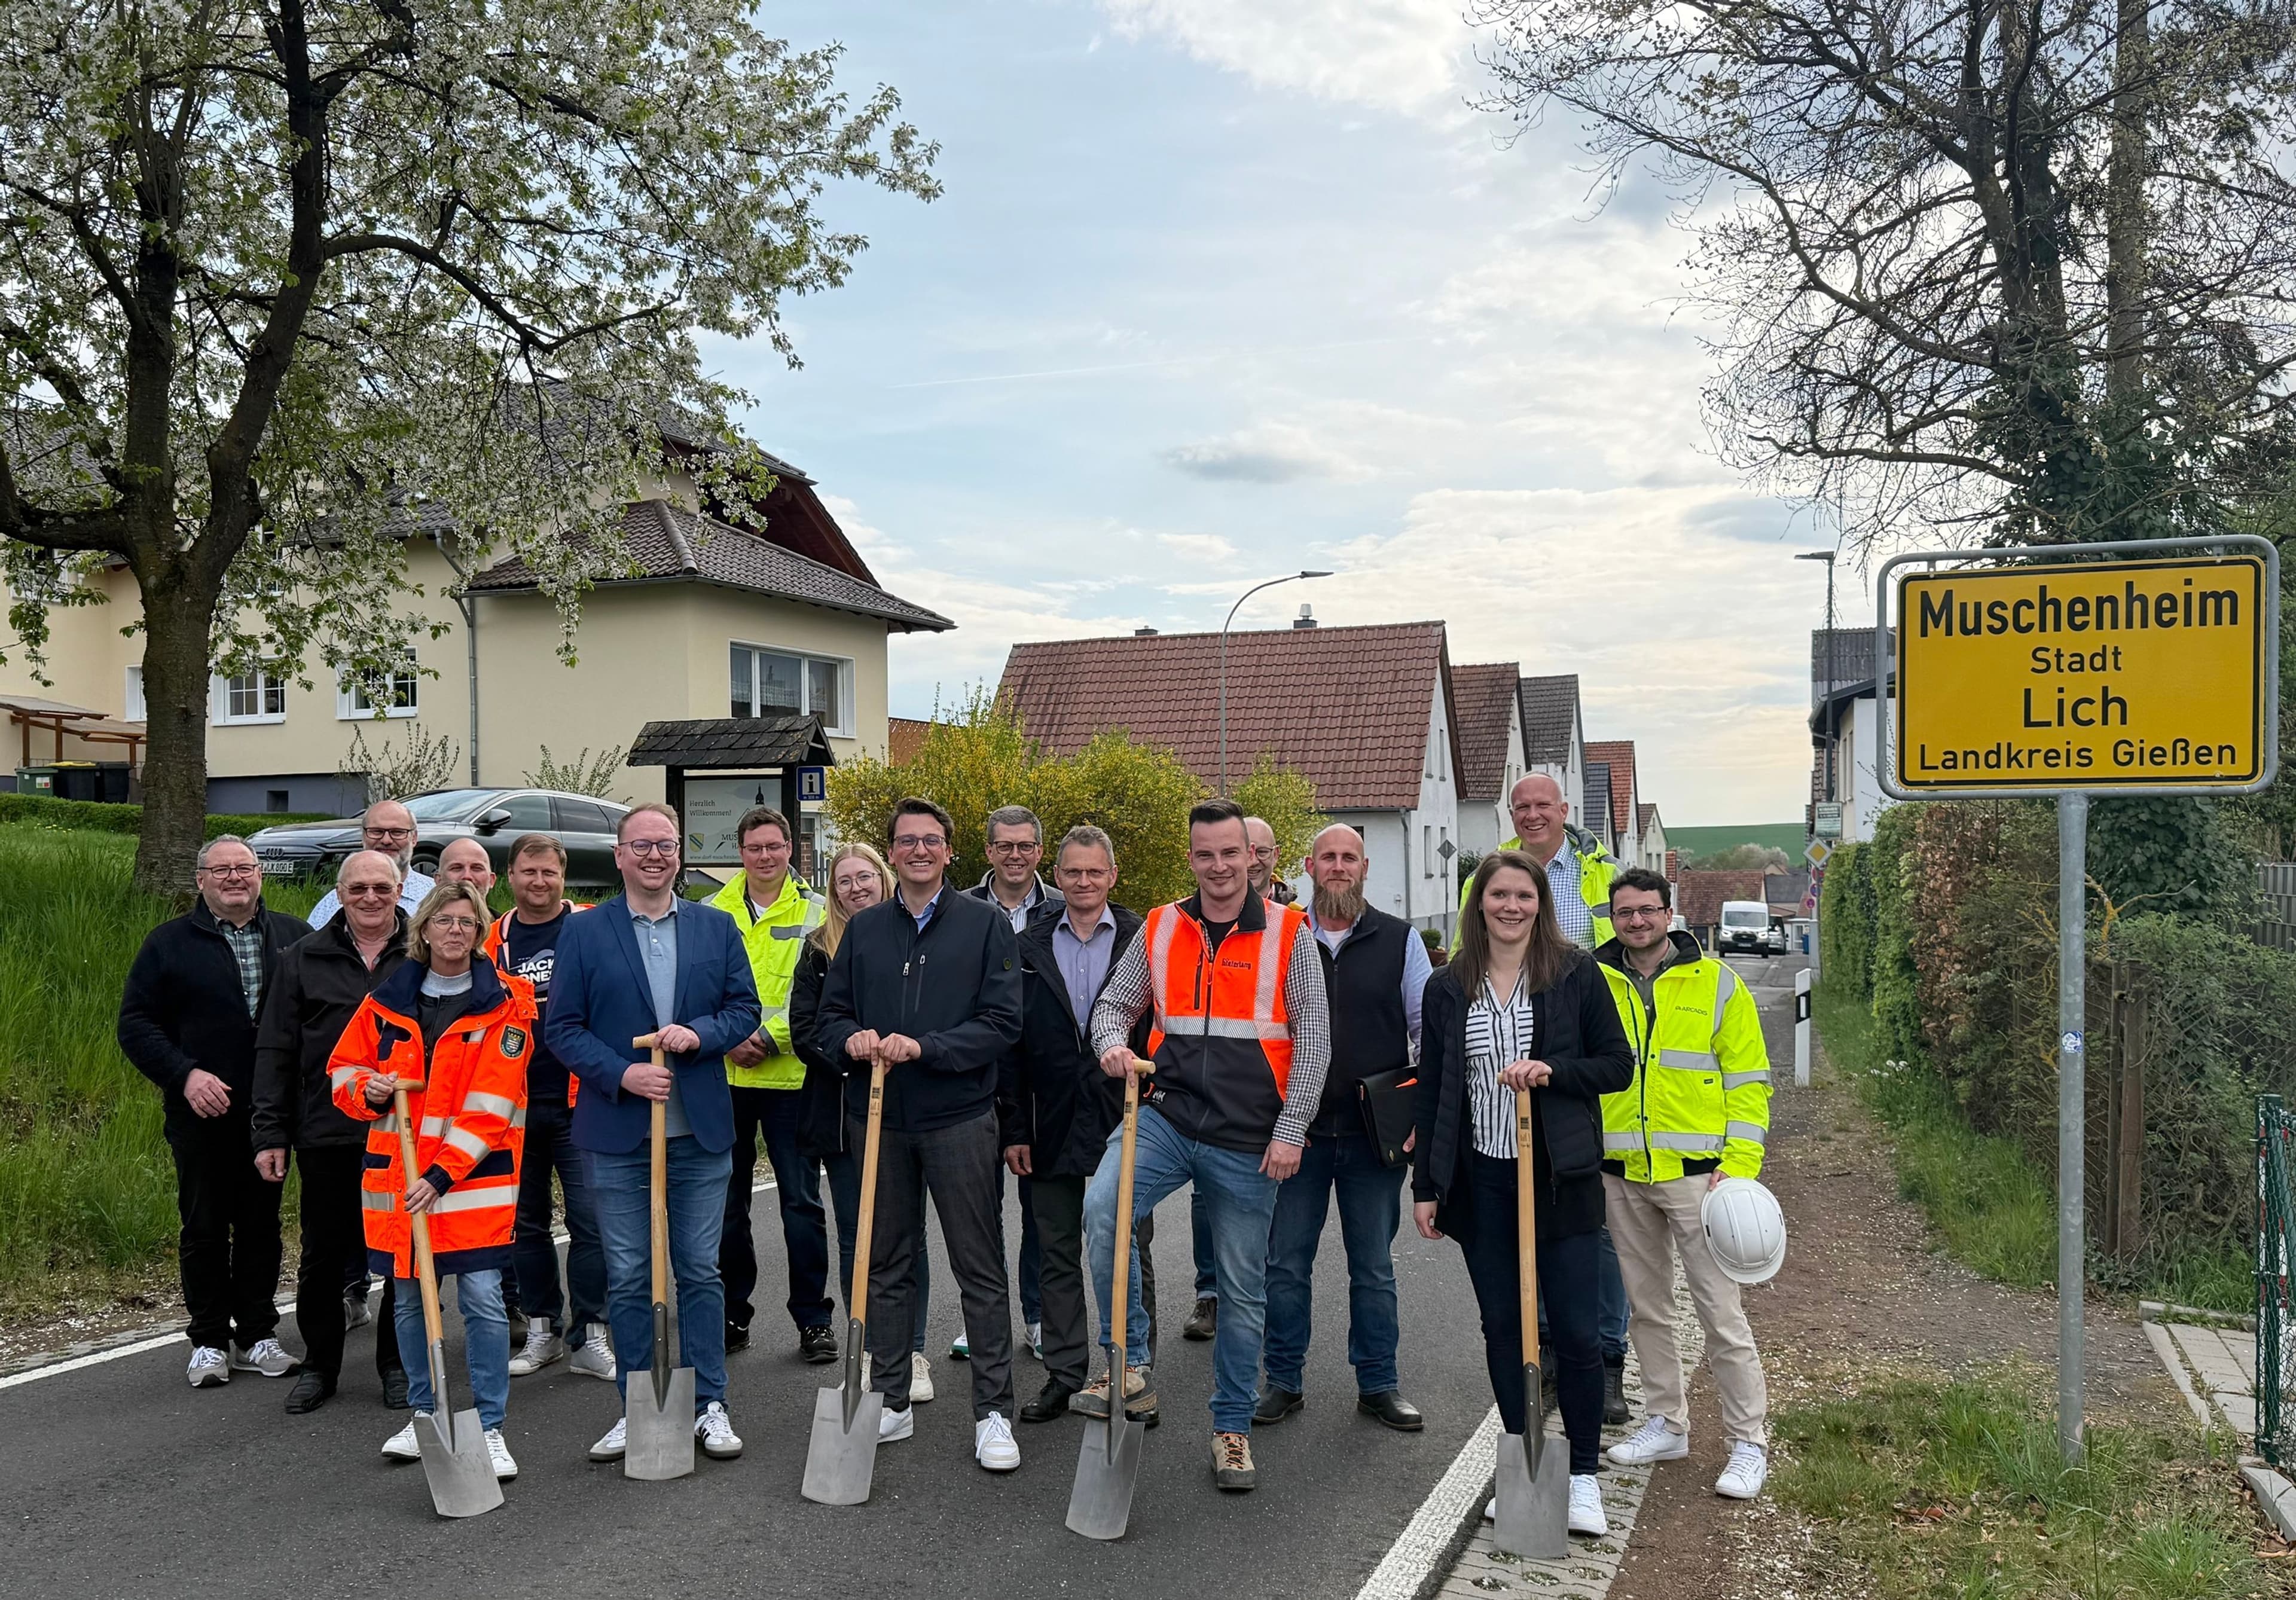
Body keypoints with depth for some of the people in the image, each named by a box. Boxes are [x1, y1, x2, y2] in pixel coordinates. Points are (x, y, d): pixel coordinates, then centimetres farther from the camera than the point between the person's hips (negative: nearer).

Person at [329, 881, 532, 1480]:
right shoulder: (386, 1000, 7)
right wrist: (370, 1090, -10)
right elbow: (343, 1069, 14)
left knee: (482, 1297, -8)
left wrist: (441, 1174, -16)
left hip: (473, 1177, -4)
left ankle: (490, 1429, 4)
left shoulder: (503, 1006, -5)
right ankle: (425, 1416, 29)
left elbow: (490, 1105, -10)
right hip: (397, 1177, 4)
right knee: (409, 1299, 12)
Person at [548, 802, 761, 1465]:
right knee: (628, 1279, 7)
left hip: (701, 1133, 1)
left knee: (701, 1271, 7)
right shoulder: (584, 932, 1)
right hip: (617, 1135, -1)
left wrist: (699, 1033, -13)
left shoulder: (717, 927, 7)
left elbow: (745, 1009, 7)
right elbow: (562, 1027, -1)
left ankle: (709, 1405, 16)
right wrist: (621, 1074, -14)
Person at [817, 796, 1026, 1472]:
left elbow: (1003, 1022, -8)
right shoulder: (863, 930, 11)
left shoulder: (985, 923, 0)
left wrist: (924, 1047, -18)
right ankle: (891, 1402, 25)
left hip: (958, 1119, -4)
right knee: (884, 1266, 12)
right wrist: (851, 1038, -11)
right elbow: (831, 1014, 12)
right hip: (878, 1117, 4)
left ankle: (993, 1412, 10)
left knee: (980, 1269, 2)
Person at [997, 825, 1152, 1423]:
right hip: (1054, 1127, 2)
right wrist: (1015, 1129, 1)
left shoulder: (1143, 943, -1)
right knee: (1058, 1257, 11)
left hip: (1123, 1122, -2)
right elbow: (1011, 1045, 5)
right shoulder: (1030, 948, 5)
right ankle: (1063, 1377, 21)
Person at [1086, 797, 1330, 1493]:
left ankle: (1231, 1425, 26)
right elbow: (1114, 1004, 12)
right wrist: (1114, 1043, -12)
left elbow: (1312, 1036, -2)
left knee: (1242, 1288, 8)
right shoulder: (1160, 928, 6)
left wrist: (1291, 1129, -7)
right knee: (1100, 1209, -26)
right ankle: (1129, 1367, -11)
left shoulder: (1288, 933, -1)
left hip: (1248, 1138, -1)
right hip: (1168, 1116, 2)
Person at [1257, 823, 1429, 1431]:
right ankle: (1284, 1381, 19)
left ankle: (1377, 1384, 22)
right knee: (1286, 1263, 5)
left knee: (1374, 1267, 9)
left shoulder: (1401, 940, 3)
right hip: (1297, 1129, 1)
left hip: (1375, 1131, 0)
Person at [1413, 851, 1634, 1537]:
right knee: (1503, 1327, 10)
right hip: (1481, 1182, 3)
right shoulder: (1448, 988, 5)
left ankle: (1583, 1476, 16)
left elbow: (1618, 1065, 1)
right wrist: (1426, 1186, 6)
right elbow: (1431, 1091, 8)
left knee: (1574, 1330, 0)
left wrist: (1552, 1070, -17)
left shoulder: (1576, 973, -2)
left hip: (1559, 1178, -2)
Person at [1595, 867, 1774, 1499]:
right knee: (1647, 1306, 14)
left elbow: (1748, 1081, -2)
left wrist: (1739, 1168, -11)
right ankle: (1665, 1424, 28)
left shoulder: (1716, 984, -2)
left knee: (1720, 1310, -2)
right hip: (1621, 1175, 4)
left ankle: (1749, 1443, 9)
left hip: (1694, 1172, -4)